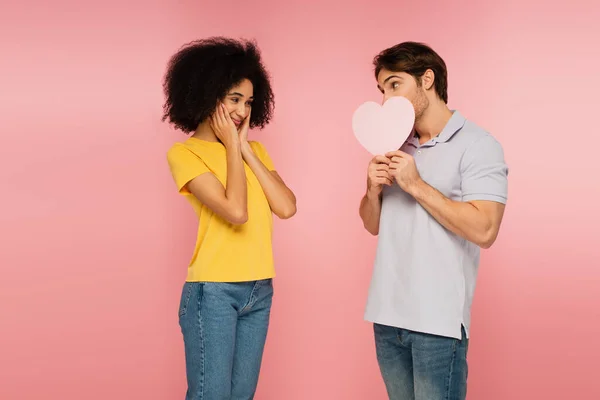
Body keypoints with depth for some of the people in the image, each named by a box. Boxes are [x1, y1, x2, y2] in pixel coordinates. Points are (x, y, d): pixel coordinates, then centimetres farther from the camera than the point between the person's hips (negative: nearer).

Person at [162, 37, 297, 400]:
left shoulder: (253, 149, 13)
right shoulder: (184, 153, -6)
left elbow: (287, 207, -1)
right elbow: (236, 211, -18)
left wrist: (247, 150, 0)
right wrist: (232, 148, -7)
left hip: (259, 290, 6)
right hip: (213, 291, -6)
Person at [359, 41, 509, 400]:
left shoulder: (477, 144, -7)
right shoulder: (398, 147, 13)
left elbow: (483, 230, -18)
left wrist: (416, 185, -16)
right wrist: (373, 190, -4)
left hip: (437, 321, -6)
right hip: (388, 316, 6)